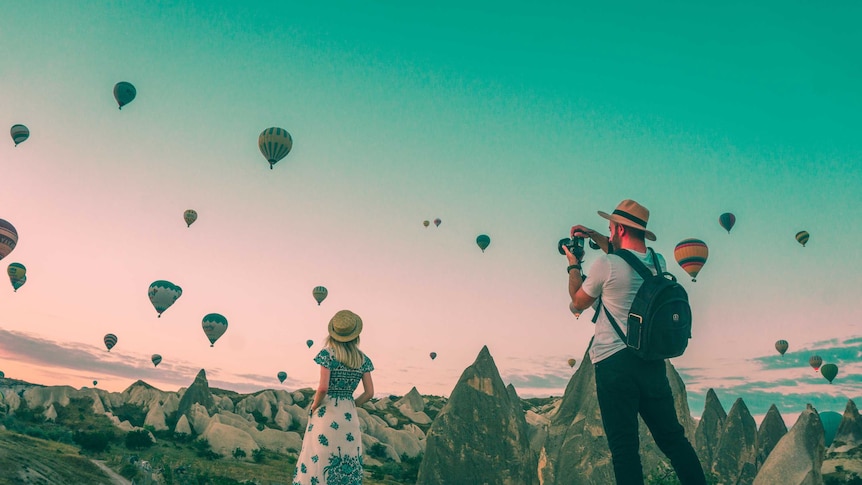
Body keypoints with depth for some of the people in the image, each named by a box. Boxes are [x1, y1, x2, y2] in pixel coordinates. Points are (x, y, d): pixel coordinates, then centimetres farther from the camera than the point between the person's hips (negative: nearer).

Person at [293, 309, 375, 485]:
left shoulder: (328, 353, -8)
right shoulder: (363, 359, 5)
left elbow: (323, 388, -16)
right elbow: (369, 393, 3)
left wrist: (313, 407, -1)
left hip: (326, 413, -4)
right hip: (349, 416, 4)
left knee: (319, 463, 1)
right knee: (348, 468, 9)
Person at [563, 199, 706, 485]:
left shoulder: (606, 265, -13)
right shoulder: (658, 263, 6)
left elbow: (579, 302, 4)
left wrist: (573, 266, 18)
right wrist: (596, 237, 28)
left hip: (614, 363, -6)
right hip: (653, 362, 6)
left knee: (624, 447, 0)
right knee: (673, 438, 14)